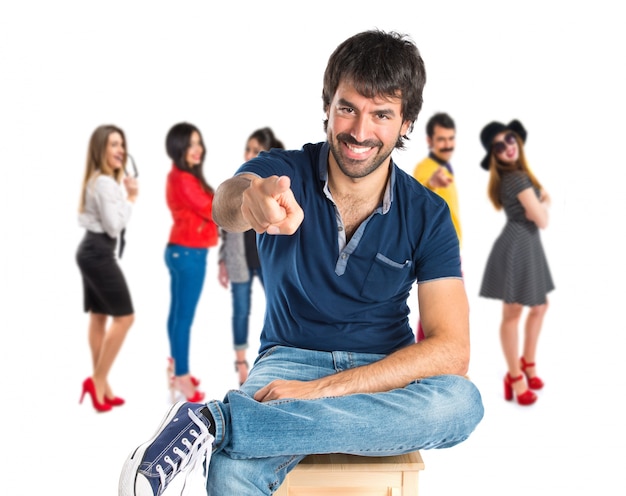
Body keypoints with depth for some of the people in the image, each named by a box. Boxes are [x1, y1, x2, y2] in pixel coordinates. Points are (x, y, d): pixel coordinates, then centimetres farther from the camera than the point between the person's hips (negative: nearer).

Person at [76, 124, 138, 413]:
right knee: (124, 316, -7)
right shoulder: (106, 183, -17)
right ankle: (97, 381, -3)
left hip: (91, 251, 11)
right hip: (99, 253, -11)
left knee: (99, 317, 10)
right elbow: (114, 226, -20)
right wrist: (131, 198, -11)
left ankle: (101, 386, 14)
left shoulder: (97, 180, 17)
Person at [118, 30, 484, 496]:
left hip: (385, 372, 4)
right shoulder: (285, 173, -8)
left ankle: (214, 421, -31)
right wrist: (250, 201, -60)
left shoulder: (427, 214, -6)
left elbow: (450, 349, -14)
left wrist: (322, 390, -24)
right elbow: (226, 205, -33)